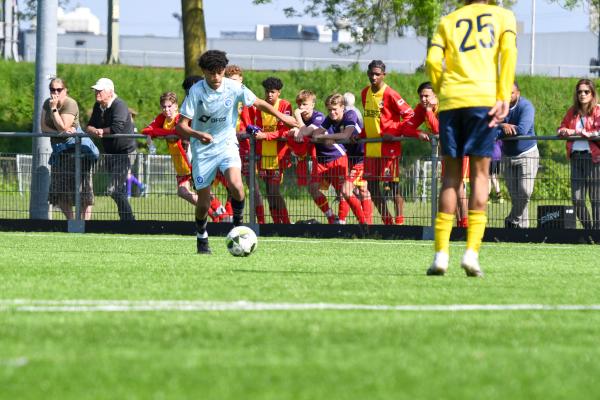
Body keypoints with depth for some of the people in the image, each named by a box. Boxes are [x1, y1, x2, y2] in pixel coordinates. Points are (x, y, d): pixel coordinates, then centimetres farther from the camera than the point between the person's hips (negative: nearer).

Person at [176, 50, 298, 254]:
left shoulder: (234, 88, -10)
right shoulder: (196, 91, -15)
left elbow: (258, 103, 8)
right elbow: (181, 126, -16)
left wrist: (282, 117, 10)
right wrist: (198, 134, -35)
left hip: (227, 145, 0)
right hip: (202, 150, 0)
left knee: (235, 184, -28)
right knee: (204, 201, 1)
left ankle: (238, 222, -2)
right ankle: (202, 237, 29)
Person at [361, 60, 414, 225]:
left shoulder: (390, 94, -10)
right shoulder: (365, 93, 12)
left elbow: (409, 114, -12)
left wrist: (394, 133, -16)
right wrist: (362, 135, 16)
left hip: (388, 147, -7)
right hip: (370, 147, 7)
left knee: (393, 185, -6)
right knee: (372, 186, 6)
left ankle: (399, 222, -3)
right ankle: (387, 222, 15)